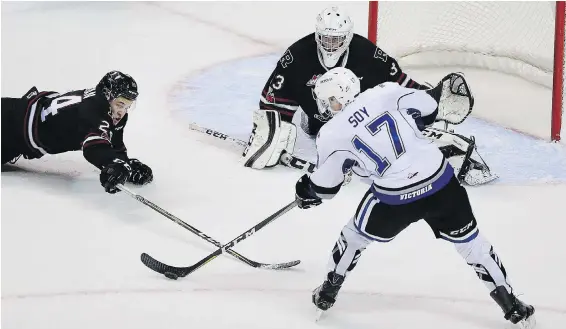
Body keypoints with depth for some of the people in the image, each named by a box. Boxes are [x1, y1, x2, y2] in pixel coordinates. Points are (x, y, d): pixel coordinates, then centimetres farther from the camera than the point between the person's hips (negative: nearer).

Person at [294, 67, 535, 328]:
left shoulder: (332, 135, 1)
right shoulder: (386, 92, 4)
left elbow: (324, 187, 11)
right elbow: (431, 108, 6)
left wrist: (305, 192, 33)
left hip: (395, 199, -2)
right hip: (441, 181, 2)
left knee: (355, 236, 25)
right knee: (470, 242, 18)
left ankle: (327, 293, 40)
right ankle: (511, 305, 21)